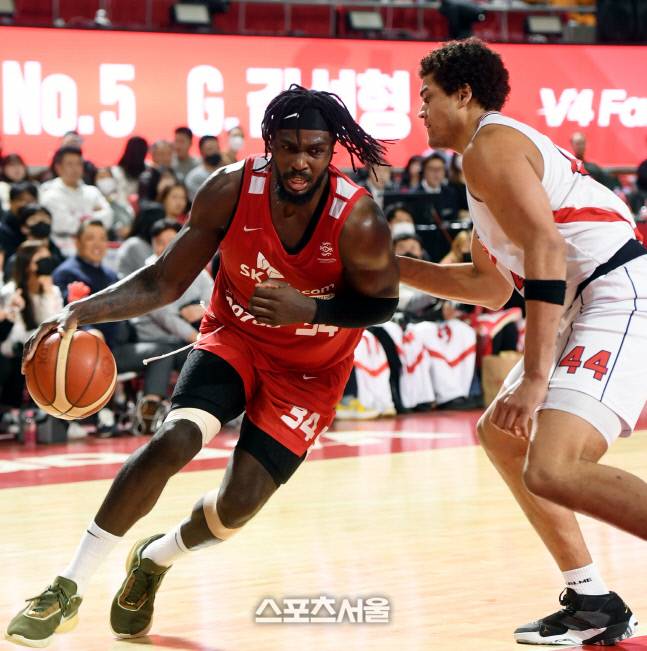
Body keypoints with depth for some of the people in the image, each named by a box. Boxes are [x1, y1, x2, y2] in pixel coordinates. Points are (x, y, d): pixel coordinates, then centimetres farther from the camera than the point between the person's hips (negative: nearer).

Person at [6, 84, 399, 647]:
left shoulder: (358, 220, -27)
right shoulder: (231, 191, -21)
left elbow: (381, 303, -11)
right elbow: (164, 282, -13)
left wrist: (309, 310, -31)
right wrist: (81, 313, -28)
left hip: (310, 371, -1)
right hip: (235, 336, 1)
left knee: (241, 502, -10)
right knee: (174, 440, -26)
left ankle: (155, 560, 26)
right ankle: (69, 589, -15)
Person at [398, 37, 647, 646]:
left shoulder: (490, 144, -6)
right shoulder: (507, 147, 26)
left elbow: (545, 248, -22)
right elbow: (491, 287, 34)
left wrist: (534, 378, -26)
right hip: (591, 309, 11)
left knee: (551, 471, -26)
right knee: (500, 435, 23)